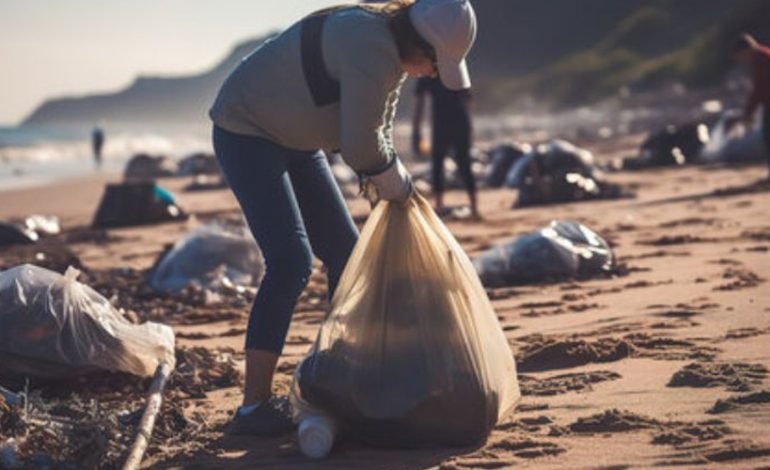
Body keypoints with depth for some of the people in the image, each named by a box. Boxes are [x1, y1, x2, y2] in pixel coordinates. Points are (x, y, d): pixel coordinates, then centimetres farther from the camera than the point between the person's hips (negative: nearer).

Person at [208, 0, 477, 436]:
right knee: (291, 261, -19)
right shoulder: (373, 49, -30)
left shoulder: (392, 47, 2)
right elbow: (360, 146, -27)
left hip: (293, 140, 10)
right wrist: (397, 183, -9)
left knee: (344, 250, 10)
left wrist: (396, 185, 5)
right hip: (246, 132, -10)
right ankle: (254, 407, -16)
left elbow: (378, 131, 14)